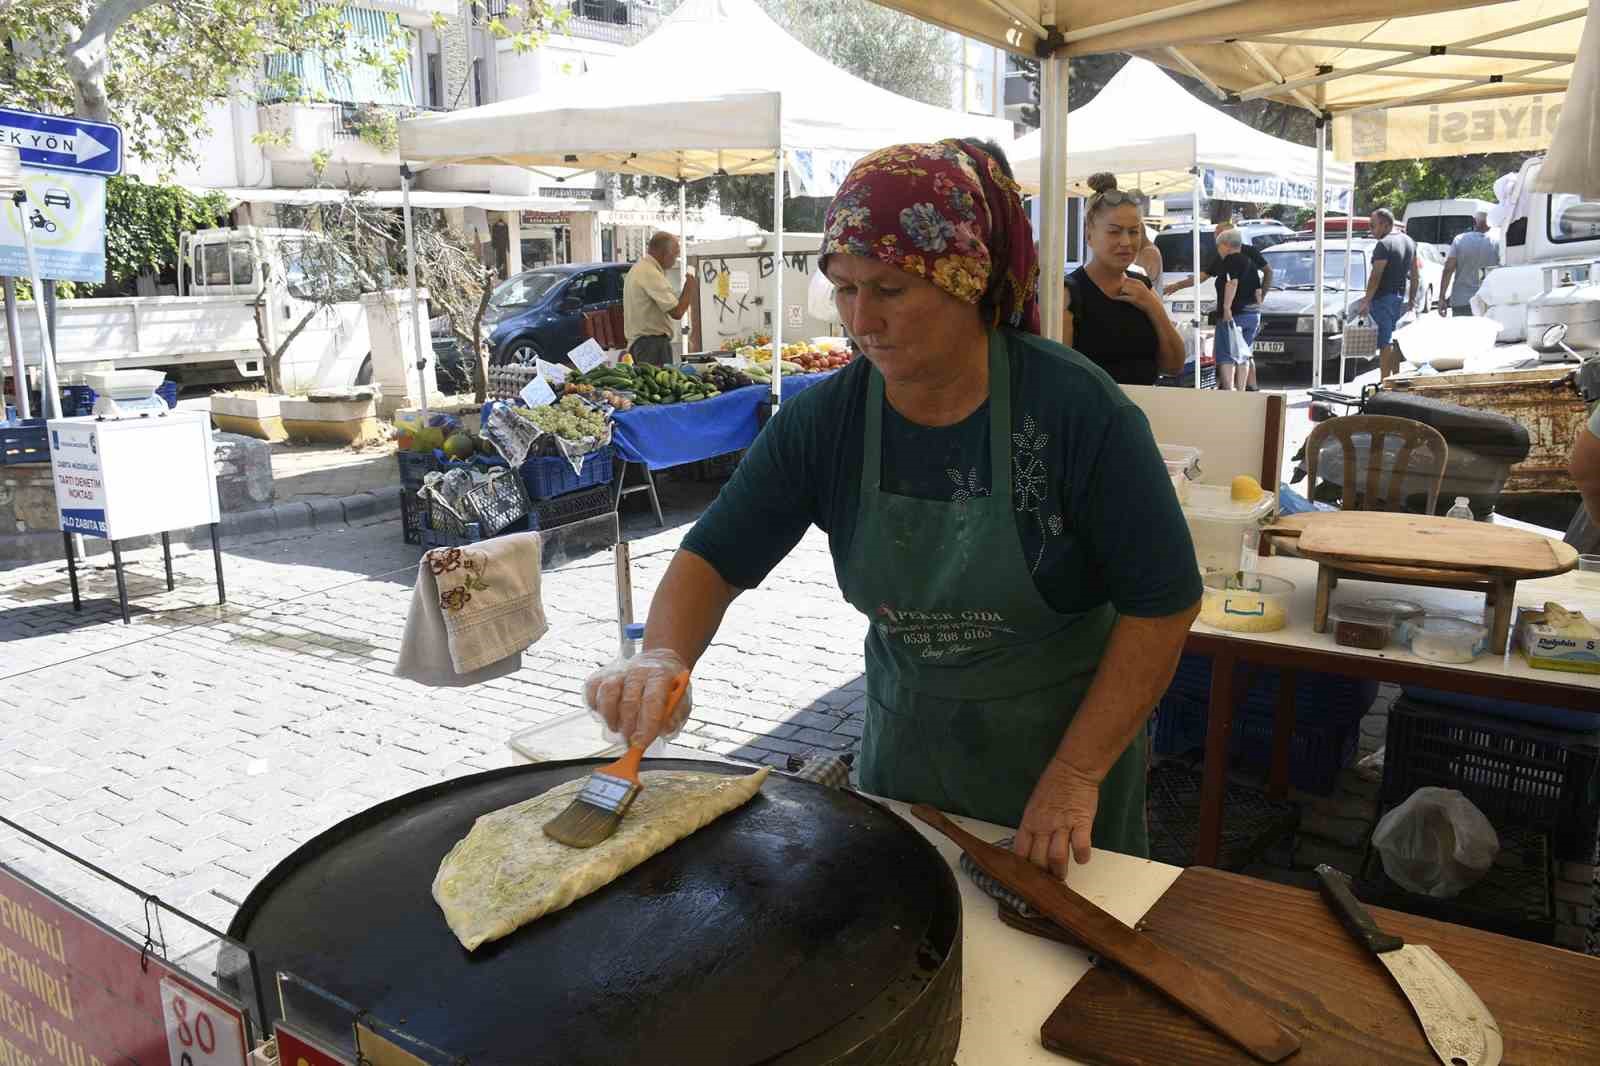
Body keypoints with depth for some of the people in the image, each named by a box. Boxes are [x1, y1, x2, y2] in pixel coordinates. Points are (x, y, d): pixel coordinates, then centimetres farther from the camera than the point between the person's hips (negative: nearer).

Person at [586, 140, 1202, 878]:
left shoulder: (1075, 407, -22)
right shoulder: (823, 420, -13)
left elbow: (1165, 602, -17)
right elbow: (713, 558, -8)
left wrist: (1079, 772, -19)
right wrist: (662, 657, -28)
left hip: (1068, 737, -2)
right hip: (904, 744, 3)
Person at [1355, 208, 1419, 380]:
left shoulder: (1384, 245, -16)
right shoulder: (1409, 241, 13)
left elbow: (1375, 277, -20)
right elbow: (1414, 273, 17)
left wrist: (1366, 301, -18)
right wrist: (1412, 297, 22)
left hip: (1384, 298, -9)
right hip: (1401, 298, 9)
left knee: (1385, 342, -8)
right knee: (1395, 341, 16)